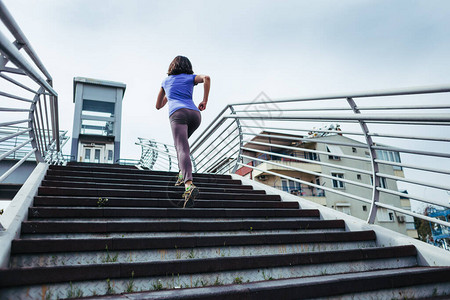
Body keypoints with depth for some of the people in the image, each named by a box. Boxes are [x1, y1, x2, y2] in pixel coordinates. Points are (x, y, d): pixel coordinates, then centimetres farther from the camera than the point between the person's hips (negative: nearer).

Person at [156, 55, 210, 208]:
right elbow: (206, 78, 1)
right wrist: (205, 101, 4)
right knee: (181, 141, 30)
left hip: (178, 113, -2)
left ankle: (189, 185, -42)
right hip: (195, 114, 3)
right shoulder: (191, 78, 25)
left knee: (183, 150, -20)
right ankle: (182, 173, 18)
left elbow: (158, 105, 36)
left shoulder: (166, 81, 28)